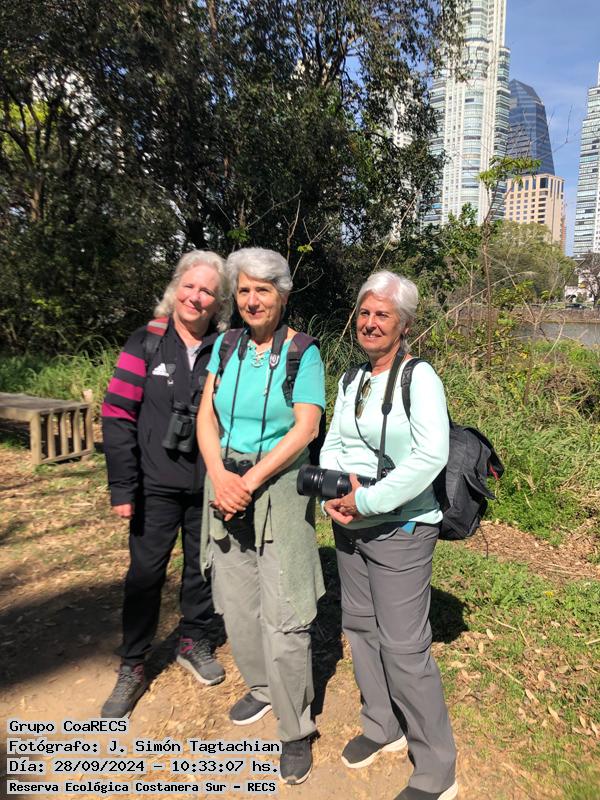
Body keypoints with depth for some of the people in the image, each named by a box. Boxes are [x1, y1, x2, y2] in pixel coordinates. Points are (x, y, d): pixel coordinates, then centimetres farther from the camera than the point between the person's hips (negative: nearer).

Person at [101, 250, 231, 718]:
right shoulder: (146, 343, -4)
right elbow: (118, 415, -6)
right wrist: (122, 486, -10)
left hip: (209, 486, 2)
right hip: (157, 485, -1)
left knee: (203, 566, 16)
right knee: (145, 573, 8)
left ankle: (194, 642, 39)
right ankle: (132, 668, 27)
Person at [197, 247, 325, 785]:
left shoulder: (303, 353, -8)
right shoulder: (227, 346, 4)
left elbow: (305, 429, -14)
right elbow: (207, 418, 1)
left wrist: (248, 481, -17)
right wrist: (219, 477, -14)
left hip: (279, 486, -4)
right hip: (226, 483, 5)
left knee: (283, 615, -1)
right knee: (236, 601, 16)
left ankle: (296, 729, 20)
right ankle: (262, 688, 42)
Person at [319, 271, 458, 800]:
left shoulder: (420, 378, -13)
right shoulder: (352, 381, 9)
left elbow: (431, 457, -23)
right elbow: (333, 444, 9)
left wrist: (367, 502, -21)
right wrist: (331, 492, -10)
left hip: (401, 529, -7)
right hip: (349, 526, 7)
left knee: (404, 646, -1)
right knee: (360, 628, 18)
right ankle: (382, 727, 40)